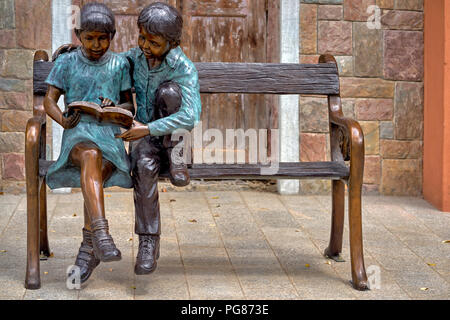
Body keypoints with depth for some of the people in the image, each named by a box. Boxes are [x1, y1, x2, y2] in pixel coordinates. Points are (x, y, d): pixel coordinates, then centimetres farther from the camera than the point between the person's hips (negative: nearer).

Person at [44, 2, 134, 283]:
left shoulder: (120, 64, 14)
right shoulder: (67, 62, 11)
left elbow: (129, 106, 16)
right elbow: (49, 100, 8)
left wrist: (116, 108, -8)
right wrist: (62, 120, -14)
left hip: (109, 132, 1)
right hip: (77, 133, -1)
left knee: (97, 174, -31)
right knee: (90, 156, -38)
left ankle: (88, 248, -24)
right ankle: (101, 235, -50)